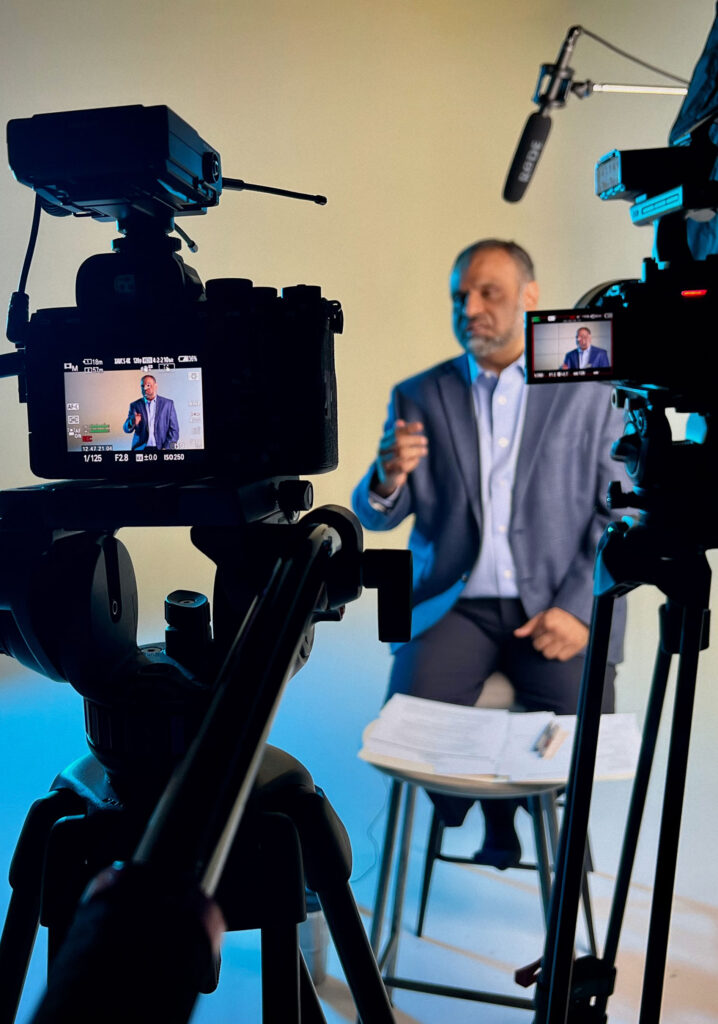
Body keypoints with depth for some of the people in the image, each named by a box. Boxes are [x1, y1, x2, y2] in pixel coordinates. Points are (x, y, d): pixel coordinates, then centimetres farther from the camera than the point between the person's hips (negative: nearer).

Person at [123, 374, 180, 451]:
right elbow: (126, 429, 7)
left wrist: (167, 447, -7)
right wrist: (133, 423, -15)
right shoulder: (135, 405, 11)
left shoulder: (168, 403, 8)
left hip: (161, 448, -1)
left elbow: (174, 429, 5)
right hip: (141, 450, 1)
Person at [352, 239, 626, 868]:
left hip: (558, 608, 0)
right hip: (455, 604, 1)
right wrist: (388, 478, -20)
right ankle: (492, 807, 12)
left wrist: (578, 608, -13)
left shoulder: (589, 393, 5)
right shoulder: (417, 397, 8)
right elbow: (378, 514, 5)